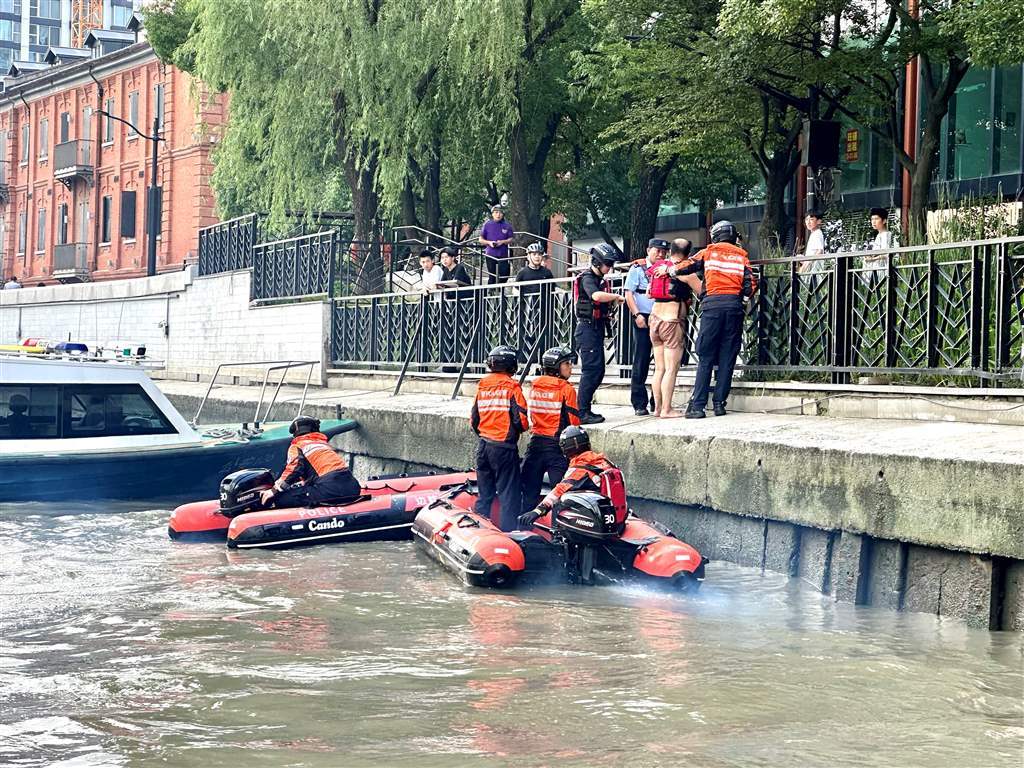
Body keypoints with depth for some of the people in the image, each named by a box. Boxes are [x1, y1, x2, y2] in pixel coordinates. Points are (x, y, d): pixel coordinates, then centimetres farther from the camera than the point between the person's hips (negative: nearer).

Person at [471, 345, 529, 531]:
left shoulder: (482, 386, 7)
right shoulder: (511, 386, -9)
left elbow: (474, 420, 10)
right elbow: (522, 419, -15)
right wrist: (519, 429, 7)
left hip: (483, 445, 6)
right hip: (504, 447, -6)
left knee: (484, 494, 14)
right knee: (509, 494, -2)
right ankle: (508, 531, -6)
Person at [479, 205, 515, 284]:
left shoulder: (507, 226, 3)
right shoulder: (487, 225, 3)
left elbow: (511, 239, 6)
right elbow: (481, 240, 7)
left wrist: (502, 242, -12)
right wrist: (489, 242, -11)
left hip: (503, 255, 0)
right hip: (490, 254, 0)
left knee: (504, 276, -5)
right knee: (492, 277, 3)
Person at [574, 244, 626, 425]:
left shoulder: (600, 280, 18)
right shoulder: (587, 278, -13)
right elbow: (596, 296, -32)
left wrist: (612, 301, 8)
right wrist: (616, 296, -20)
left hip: (597, 328, 10)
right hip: (587, 328, -10)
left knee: (598, 370, 11)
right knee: (592, 369, -13)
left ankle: (584, 409, 17)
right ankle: (582, 413, -12)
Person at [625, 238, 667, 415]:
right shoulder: (637, 269, 4)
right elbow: (629, 294, -2)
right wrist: (637, 314, -14)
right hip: (644, 319, -4)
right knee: (641, 361, -2)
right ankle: (639, 404, 1)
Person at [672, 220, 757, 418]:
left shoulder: (709, 252, 11)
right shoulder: (742, 256, 14)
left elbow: (688, 267, 0)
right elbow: (751, 286, 5)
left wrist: (672, 270, 16)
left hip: (712, 304, -1)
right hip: (734, 306, 1)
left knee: (706, 358, -2)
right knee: (727, 358, 6)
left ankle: (697, 405, -7)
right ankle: (720, 403, 5)